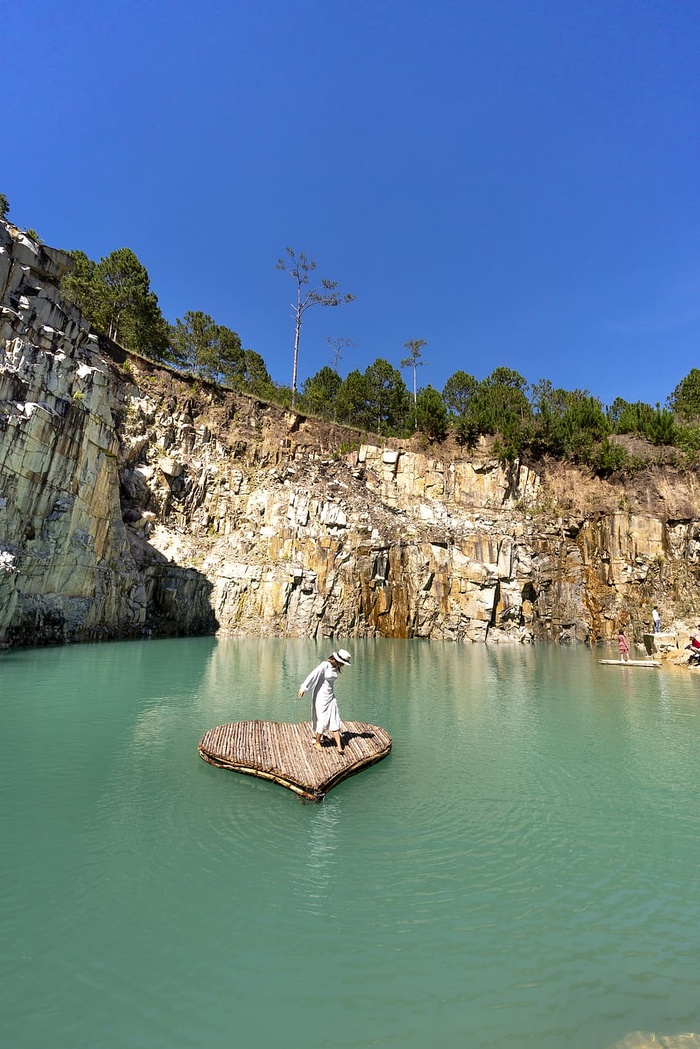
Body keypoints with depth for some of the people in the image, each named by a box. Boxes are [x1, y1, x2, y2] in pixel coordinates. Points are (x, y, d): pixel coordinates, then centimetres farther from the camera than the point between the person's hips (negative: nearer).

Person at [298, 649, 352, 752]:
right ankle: (317, 742, 24)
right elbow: (313, 675, -27)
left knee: (334, 720, 1)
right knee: (322, 720, 2)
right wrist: (303, 688, -35)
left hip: (330, 696, 7)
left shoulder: (336, 668, 4)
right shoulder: (325, 665, -19)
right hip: (320, 696, -6)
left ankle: (339, 746, 1)